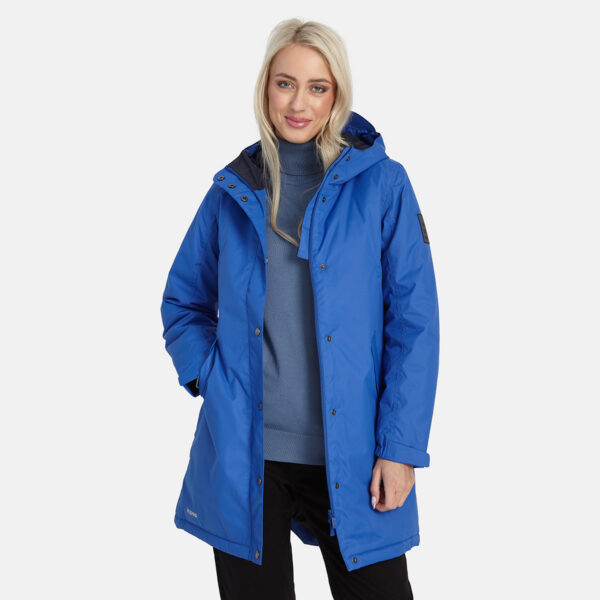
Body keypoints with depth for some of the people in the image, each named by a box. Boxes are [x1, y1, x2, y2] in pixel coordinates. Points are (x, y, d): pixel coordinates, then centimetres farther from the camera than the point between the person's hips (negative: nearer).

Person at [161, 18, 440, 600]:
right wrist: (210, 377, 2)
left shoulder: (382, 183, -2)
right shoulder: (233, 190, 6)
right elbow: (182, 300, 18)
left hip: (351, 458, -2)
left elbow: (414, 322, -4)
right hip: (243, 455, 2)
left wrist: (400, 447, -8)